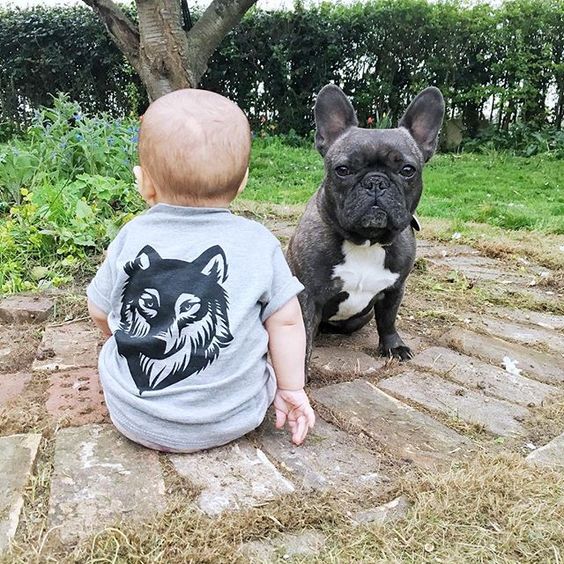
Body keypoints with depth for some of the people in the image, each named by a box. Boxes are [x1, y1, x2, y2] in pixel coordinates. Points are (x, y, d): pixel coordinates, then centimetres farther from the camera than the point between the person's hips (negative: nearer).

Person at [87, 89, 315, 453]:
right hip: (233, 419, 0)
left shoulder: (132, 237, -9)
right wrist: (292, 389, 7)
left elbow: (100, 313, 5)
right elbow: (286, 323, -7)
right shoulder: (259, 243, -11)